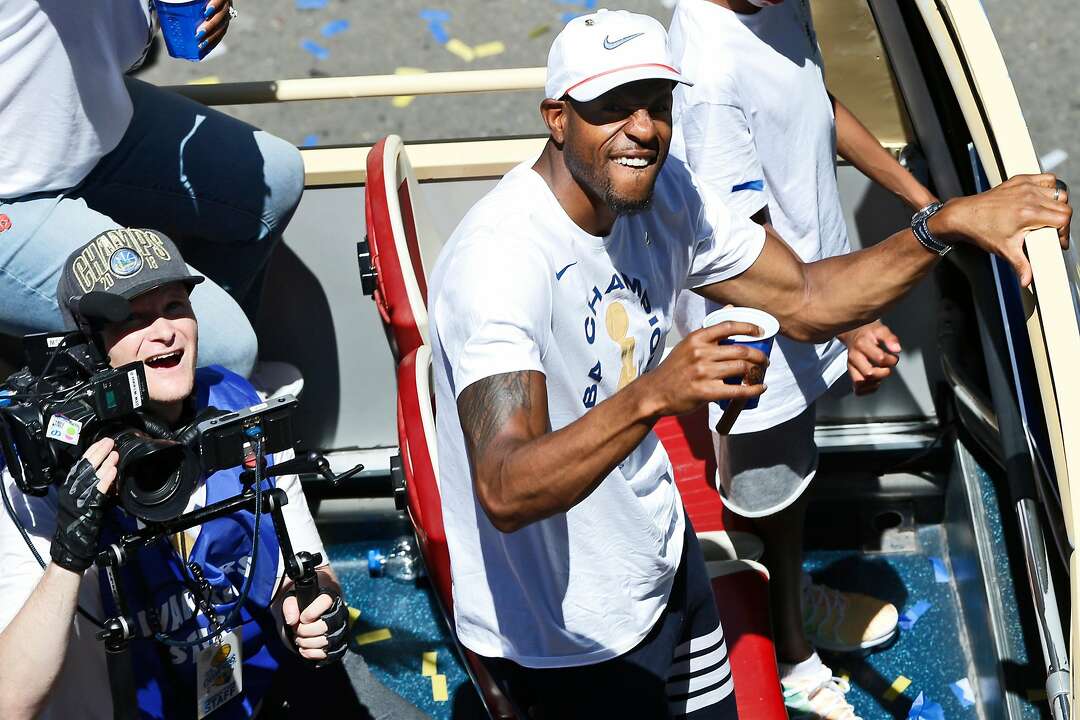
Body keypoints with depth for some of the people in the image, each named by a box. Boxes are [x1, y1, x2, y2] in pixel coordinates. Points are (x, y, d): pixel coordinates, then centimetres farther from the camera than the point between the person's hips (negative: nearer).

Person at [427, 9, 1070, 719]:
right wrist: (654, 394, -53)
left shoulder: (666, 194, -5)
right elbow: (505, 491, -40)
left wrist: (950, 224, -11)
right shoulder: (499, 258, -31)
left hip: (661, 557, 8)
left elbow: (803, 299, 1)